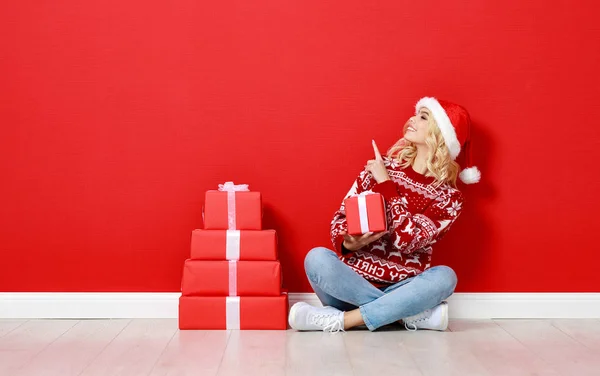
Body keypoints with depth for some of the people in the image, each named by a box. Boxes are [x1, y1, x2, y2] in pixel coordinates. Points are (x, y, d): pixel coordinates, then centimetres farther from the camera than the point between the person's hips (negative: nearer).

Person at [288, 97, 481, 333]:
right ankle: (415, 314, -22)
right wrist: (347, 244, -19)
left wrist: (385, 183, -14)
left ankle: (340, 319, -27)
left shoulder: (449, 197, -4)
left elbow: (407, 240, -18)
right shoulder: (382, 167, 3)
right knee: (317, 258, -29)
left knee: (444, 276, -30)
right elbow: (343, 215, 4)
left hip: (401, 290, -1)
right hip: (353, 281, 2)